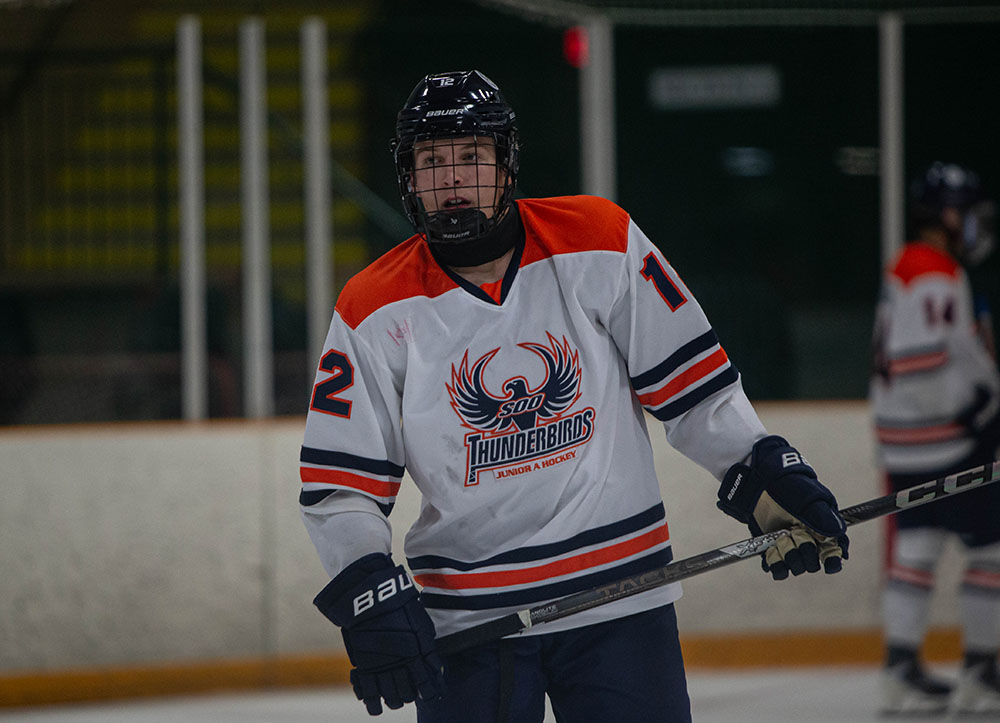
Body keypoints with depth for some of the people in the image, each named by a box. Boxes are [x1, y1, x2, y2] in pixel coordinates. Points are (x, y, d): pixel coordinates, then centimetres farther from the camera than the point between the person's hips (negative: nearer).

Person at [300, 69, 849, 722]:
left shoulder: (599, 245, -3)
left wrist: (765, 474, -5)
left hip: (620, 592, 0)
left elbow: (689, 384, 3)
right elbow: (338, 485, -2)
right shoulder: (376, 312, -3)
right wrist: (369, 594, -15)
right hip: (466, 615, 0)